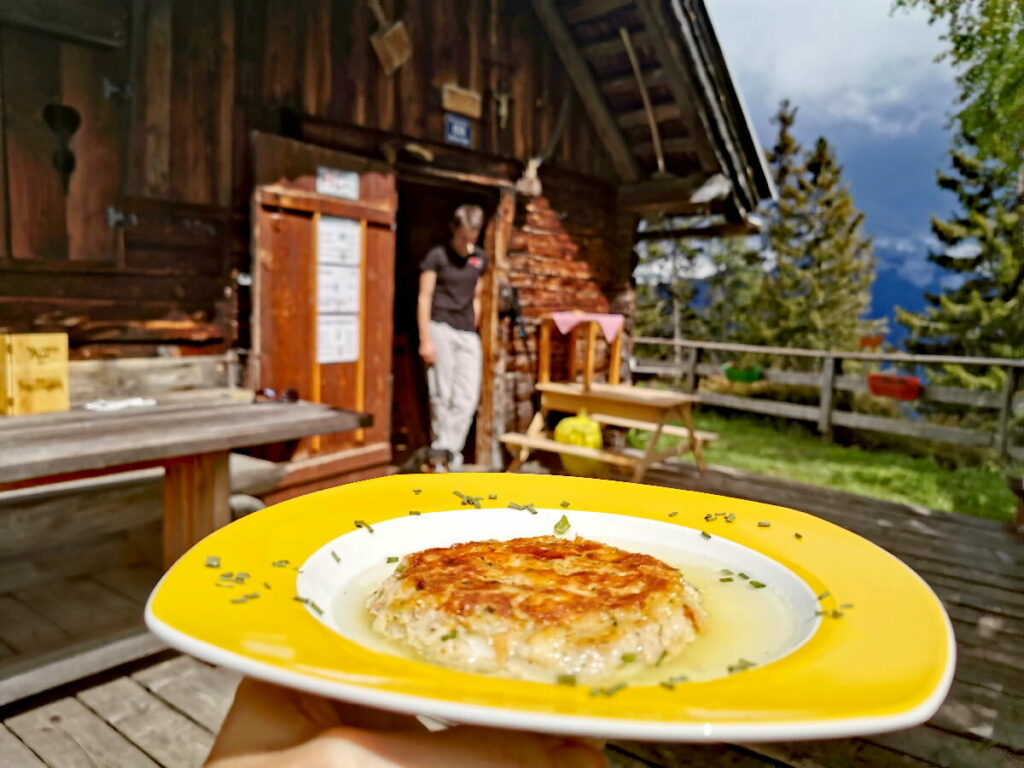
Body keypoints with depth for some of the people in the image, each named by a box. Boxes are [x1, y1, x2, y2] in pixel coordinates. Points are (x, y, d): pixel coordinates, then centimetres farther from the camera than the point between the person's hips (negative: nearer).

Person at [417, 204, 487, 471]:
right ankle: (442, 452, 7)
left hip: (467, 333, 5)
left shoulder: (480, 259, 13)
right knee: (442, 395, -3)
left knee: (467, 396, -4)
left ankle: (448, 450, 2)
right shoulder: (437, 255, -2)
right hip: (440, 328, -5)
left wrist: (473, 331, 14)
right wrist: (425, 340, -11)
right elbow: (424, 298, -5)